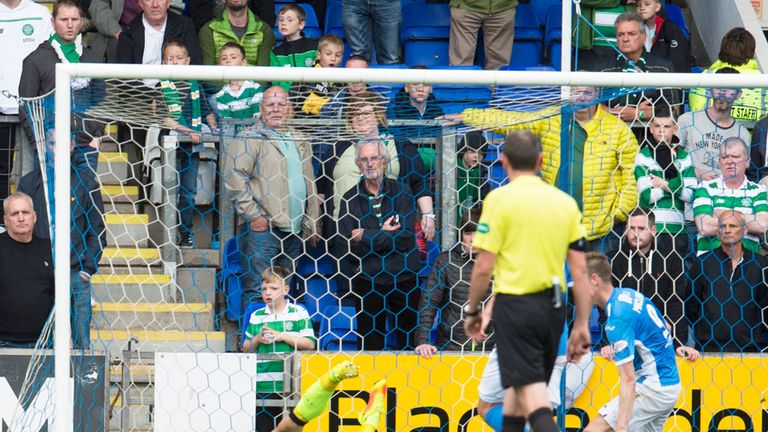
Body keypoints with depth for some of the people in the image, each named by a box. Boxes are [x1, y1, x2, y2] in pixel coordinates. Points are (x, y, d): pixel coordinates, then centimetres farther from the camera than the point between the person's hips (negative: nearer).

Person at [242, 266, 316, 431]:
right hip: (263, 385, 3)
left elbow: (309, 343, -4)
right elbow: (246, 348, 15)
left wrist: (282, 336, -10)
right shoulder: (256, 316, 10)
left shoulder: (299, 313, 2)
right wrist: (258, 339, -5)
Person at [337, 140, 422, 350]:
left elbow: (407, 238, -9)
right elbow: (345, 246, -7)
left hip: (403, 279, 0)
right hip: (366, 282, 0)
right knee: (371, 343, 3)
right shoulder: (350, 199, 1)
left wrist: (367, 237, -11)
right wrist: (384, 235, -11)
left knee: (408, 341, 4)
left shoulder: (401, 192, 1)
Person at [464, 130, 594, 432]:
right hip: (553, 307, 6)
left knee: (532, 394, -10)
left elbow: (484, 267, -9)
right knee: (516, 388, 21)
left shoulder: (499, 199, -7)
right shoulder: (565, 202, 7)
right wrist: (581, 325, 11)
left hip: (515, 303, -6)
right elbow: (579, 269, 6)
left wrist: (472, 311, 4)